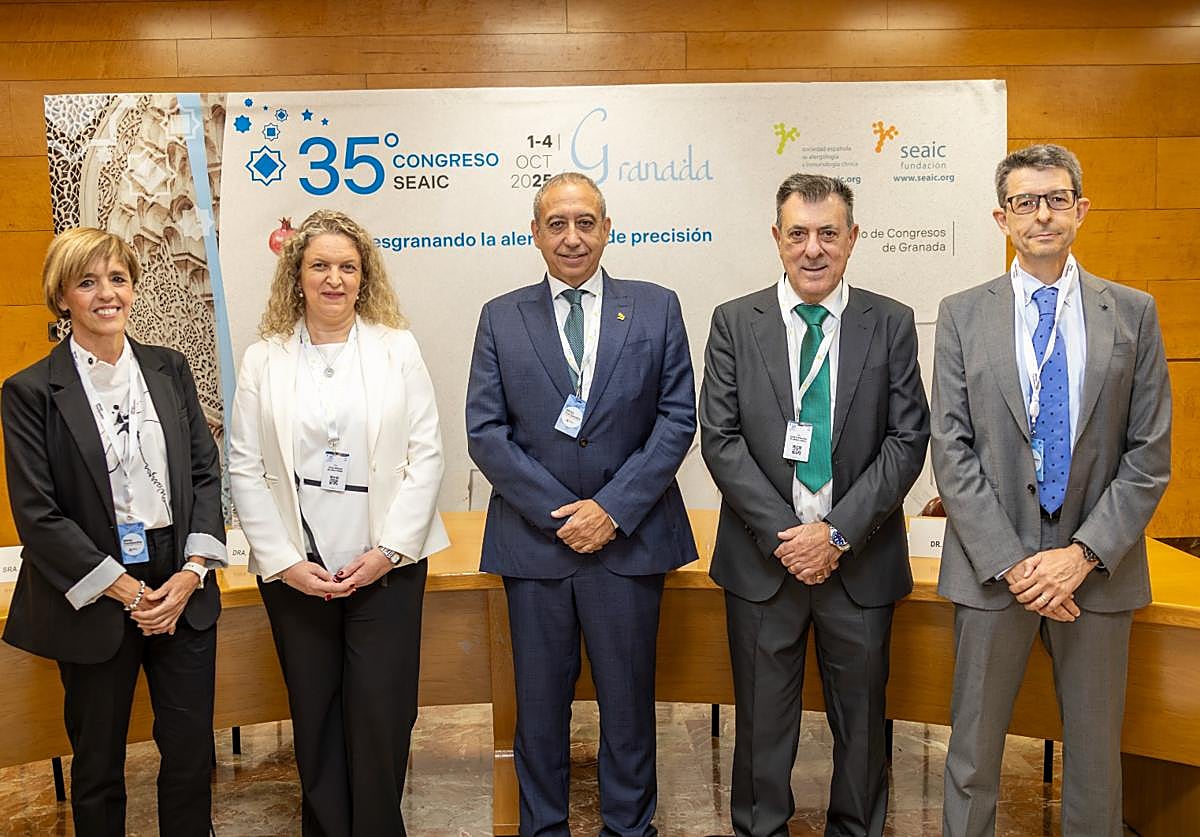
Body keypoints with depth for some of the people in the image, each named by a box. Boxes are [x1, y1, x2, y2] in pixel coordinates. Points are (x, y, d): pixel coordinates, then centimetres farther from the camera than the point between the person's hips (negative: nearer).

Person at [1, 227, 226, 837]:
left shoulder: (169, 369, 5)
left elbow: (206, 473, 4)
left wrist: (192, 571, -7)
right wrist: (122, 589, -12)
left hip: (183, 590, 3)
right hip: (92, 602, -3)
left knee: (191, 752, 11)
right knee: (98, 763, 14)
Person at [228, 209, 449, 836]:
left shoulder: (397, 348, 2)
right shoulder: (264, 360, 3)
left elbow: (425, 454, -2)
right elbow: (245, 469, 1)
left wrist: (387, 550, -8)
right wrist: (286, 562, -6)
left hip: (386, 566, -1)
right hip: (296, 571, 1)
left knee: (381, 718, 3)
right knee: (314, 720, 11)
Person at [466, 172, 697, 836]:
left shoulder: (656, 309, 4)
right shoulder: (502, 318, 5)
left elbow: (677, 420, -2)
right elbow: (484, 432, -1)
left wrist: (613, 508, -11)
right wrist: (557, 512, -10)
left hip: (628, 537, 0)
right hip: (533, 539, 1)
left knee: (628, 701, 11)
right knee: (540, 704, 12)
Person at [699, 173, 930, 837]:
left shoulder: (891, 324, 1)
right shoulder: (735, 323, 1)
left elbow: (907, 440, -4)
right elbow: (720, 439, -5)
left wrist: (837, 533, -12)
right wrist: (783, 533, -13)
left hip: (860, 560, 1)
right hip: (762, 558, 0)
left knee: (861, 719, 14)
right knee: (763, 720, 13)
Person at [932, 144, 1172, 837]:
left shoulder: (1133, 313, 3)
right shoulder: (963, 315, 1)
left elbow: (1150, 453, 0)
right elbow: (952, 451, -4)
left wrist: (1086, 553, -11)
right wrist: (1009, 561, -12)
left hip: (1097, 565, 1)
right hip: (993, 565, 0)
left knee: (1096, 753, 14)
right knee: (974, 749, 10)